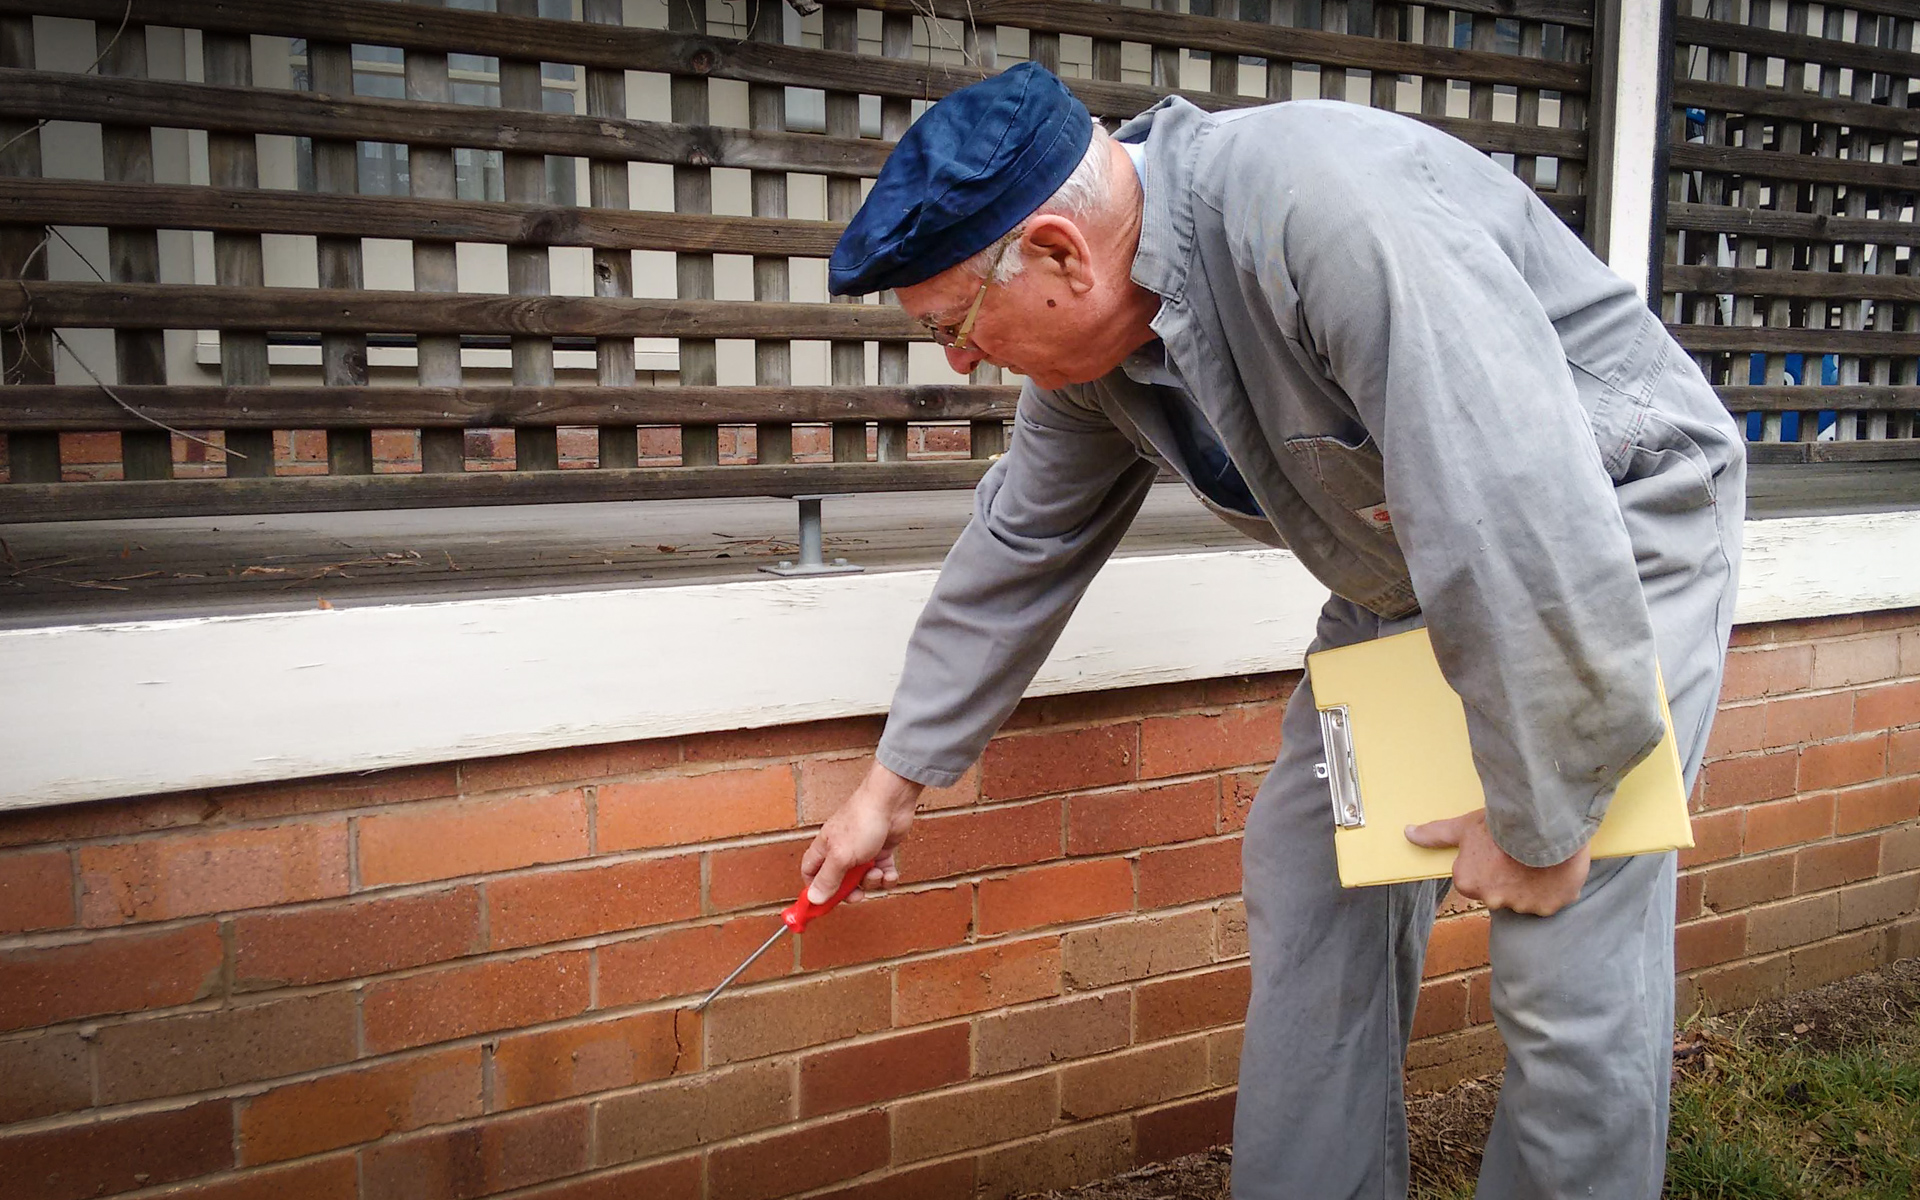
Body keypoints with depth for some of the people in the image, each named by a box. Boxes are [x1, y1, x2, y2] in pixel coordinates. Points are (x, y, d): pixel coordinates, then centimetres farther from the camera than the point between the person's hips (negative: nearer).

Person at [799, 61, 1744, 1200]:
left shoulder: (1329, 212, -35)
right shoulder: (1089, 334, -7)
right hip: (1412, 578, 7)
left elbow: (1526, 514, -36)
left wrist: (1536, 824, -24)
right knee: (1315, 886, 6)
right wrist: (896, 779, 12)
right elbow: (1018, 551, 5)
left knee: (1574, 975, -9)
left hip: (1620, 523, -7)